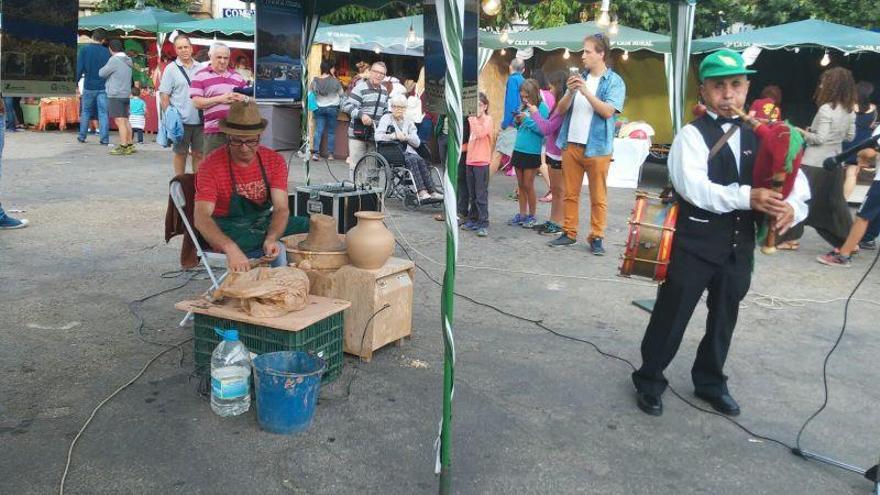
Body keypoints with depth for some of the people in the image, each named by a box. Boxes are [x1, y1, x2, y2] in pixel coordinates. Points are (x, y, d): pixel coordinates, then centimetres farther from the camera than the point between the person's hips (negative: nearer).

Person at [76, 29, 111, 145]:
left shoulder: (85, 49, -3)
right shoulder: (106, 52, -2)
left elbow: (79, 68, -5)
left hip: (89, 86, 0)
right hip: (103, 87, 0)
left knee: (85, 111, 14)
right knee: (103, 113, 1)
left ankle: (82, 136, 19)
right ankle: (104, 138, -3)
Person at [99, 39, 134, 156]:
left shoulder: (114, 60, -12)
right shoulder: (128, 60, 12)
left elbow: (102, 73, -5)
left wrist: (102, 68, 14)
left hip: (115, 95, -8)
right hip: (126, 94, 8)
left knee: (119, 121, -9)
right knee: (125, 120, 12)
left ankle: (123, 146, -12)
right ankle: (129, 145, 16)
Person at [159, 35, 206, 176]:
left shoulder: (201, 68, 8)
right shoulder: (171, 69, 0)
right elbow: (164, 96, -1)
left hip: (200, 120, 3)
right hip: (181, 121, -2)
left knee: (199, 153, 8)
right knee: (180, 153, 7)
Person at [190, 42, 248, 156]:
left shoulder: (237, 76, 18)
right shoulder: (201, 76, 3)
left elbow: (248, 98, 19)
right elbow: (197, 103, -6)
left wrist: (242, 98, -6)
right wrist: (220, 99, -14)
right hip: (214, 130, -4)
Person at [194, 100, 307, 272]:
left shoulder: (274, 161, -5)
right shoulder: (212, 165, -17)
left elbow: (281, 208, -14)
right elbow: (201, 217, -27)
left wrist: (271, 238, -37)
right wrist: (231, 249, -45)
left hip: (265, 223, 5)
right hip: (229, 230, -5)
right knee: (281, 251, -30)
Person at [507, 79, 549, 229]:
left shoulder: (542, 107, -9)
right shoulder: (524, 108, 10)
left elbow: (543, 130, -16)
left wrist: (528, 119, -18)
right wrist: (517, 121, -1)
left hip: (532, 152, -6)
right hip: (518, 150, 6)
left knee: (528, 185, 1)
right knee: (521, 185, 12)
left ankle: (532, 216, 14)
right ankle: (522, 214, 22)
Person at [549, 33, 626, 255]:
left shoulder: (614, 81, -1)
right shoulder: (579, 77, 11)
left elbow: (608, 111, -14)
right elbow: (561, 109, 9)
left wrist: (586, 92, -18)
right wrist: (571, 92, -10)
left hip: (597, 147, -4)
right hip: (571, 144, 5)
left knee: (598, 197, 1)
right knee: (570, 193, 9)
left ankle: (596, 237, 7)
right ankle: (569, 233, 17)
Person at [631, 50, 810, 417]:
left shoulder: (757, 138, 9)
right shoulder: (692, 135, -9)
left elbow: (795, 181, 4)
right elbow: (693, 188, -24)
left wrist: (792, 207, -17)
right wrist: (746, 197, -31)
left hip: (739, 246, 6)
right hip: (695, 245, -6)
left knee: (724, 318, 19)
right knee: (671, 317, 5)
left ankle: (710, 381, 39)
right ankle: (649, 380, 25)